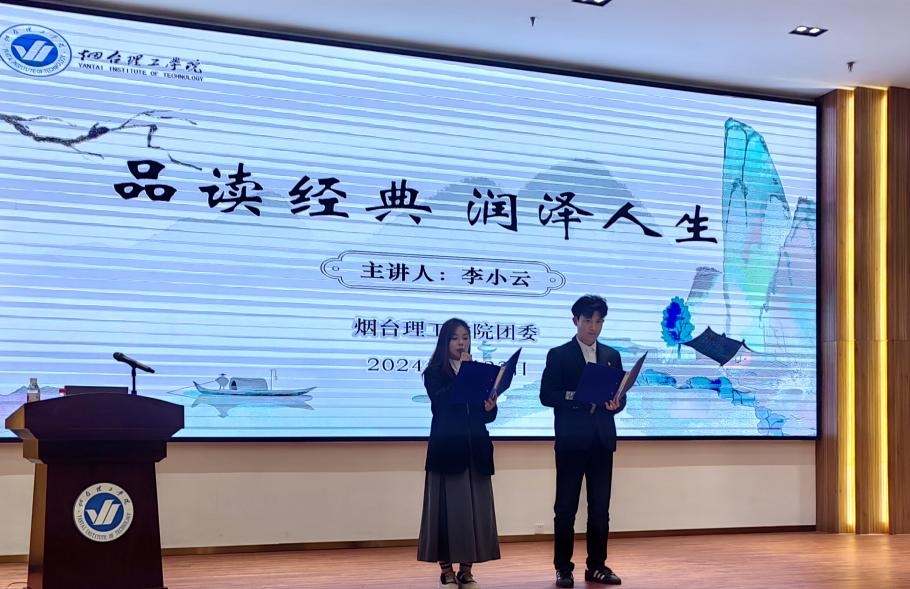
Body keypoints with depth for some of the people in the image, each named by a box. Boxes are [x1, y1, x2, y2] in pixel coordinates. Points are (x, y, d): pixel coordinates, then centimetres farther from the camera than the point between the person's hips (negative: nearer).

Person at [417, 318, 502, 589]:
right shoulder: (434, 372, 1)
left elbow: (488, 416, 7)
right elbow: (441, 402, -18)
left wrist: (490, 407, -15)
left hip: (475, 448, 4)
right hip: (447, 448, -4)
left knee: (474, 507, 4)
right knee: (447, 506, -1)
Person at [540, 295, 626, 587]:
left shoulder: (612, 355, 13)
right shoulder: (558, 355, 0)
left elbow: (620, 395, 11)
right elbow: (546, 396, -5)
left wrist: (615, 404, -11)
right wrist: (573, 396, -21)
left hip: (602, 440, 4)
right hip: (571, 441, -4)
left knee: (600, 508, 7)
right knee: (566, 508, 1)